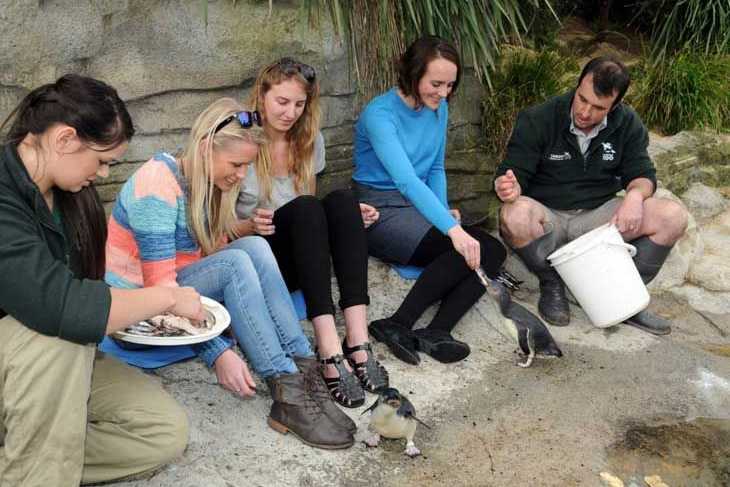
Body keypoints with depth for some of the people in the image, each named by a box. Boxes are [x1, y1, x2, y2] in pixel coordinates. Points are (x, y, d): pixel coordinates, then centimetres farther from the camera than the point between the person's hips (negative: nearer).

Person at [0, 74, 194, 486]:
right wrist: (167, 298, -28)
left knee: (168, 431, -6)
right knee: (58, 329, -36)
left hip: (54, 367, 7)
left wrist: (129, 307, -7)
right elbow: (58, 304, -39)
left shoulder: (67, 192, -1)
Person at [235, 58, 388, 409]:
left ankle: (358, 341, -37)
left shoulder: (310, 141, 8)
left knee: (341, 201, -24)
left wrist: (349, 220, -4)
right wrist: (250, 225, -26)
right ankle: (329, 351, -43)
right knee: (303, 207, -32)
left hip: (302, 262, 4)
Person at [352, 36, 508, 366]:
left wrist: (444, 211, -2)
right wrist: (452, 229, -41)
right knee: (469, 250, -28)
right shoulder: (380, 114, -18)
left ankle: (437, 332, -27)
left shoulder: (439, 108, 6)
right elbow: (406, 180, -31)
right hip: (380, 211, -7)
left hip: (419, 204, 7)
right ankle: (398, 326, -25)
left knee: (493, 251, -16)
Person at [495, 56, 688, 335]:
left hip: (598, 216, 3)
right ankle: (551, 285, -8)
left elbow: (642, 173, 3)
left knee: (673, 217, -18)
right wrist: (509, 188, -38)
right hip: (547, 216, -3)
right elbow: (514, 174, -11)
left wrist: (635, 195, -23)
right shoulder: (537, 120, -11)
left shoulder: (627, 124, 1)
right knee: (515, 215, -39)